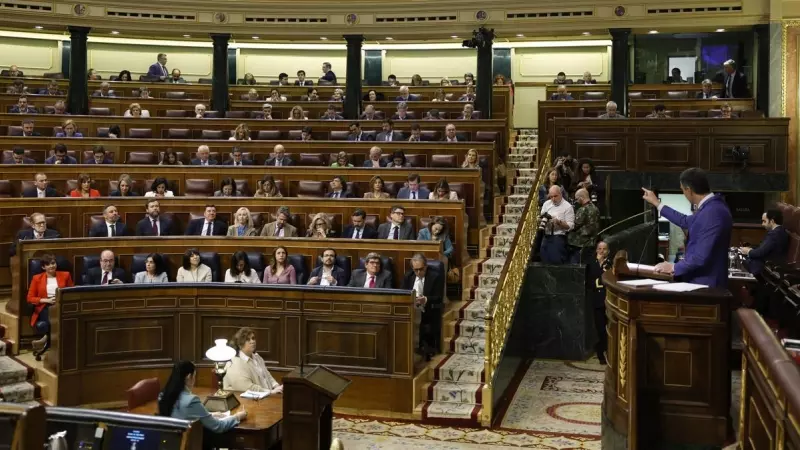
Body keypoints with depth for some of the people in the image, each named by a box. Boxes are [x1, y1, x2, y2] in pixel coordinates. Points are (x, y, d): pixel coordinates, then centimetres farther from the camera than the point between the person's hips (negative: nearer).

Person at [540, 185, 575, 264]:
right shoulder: (546, 204, 12)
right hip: (546, 237, 5)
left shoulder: (567, 206, -5)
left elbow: (570, 226, -8)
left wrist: (559, 222, -22)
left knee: (557, 263, -7)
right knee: (545, 262, 7)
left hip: (559, 238, -5)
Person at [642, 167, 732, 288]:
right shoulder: (711, 206, 8)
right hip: (702, 281, 9)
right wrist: (657, 203, 32)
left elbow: (702, 257, -26)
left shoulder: (712, 212, -24)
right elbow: (686, 222, 27)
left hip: (705, 284, -9)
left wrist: (673, 268, -12)